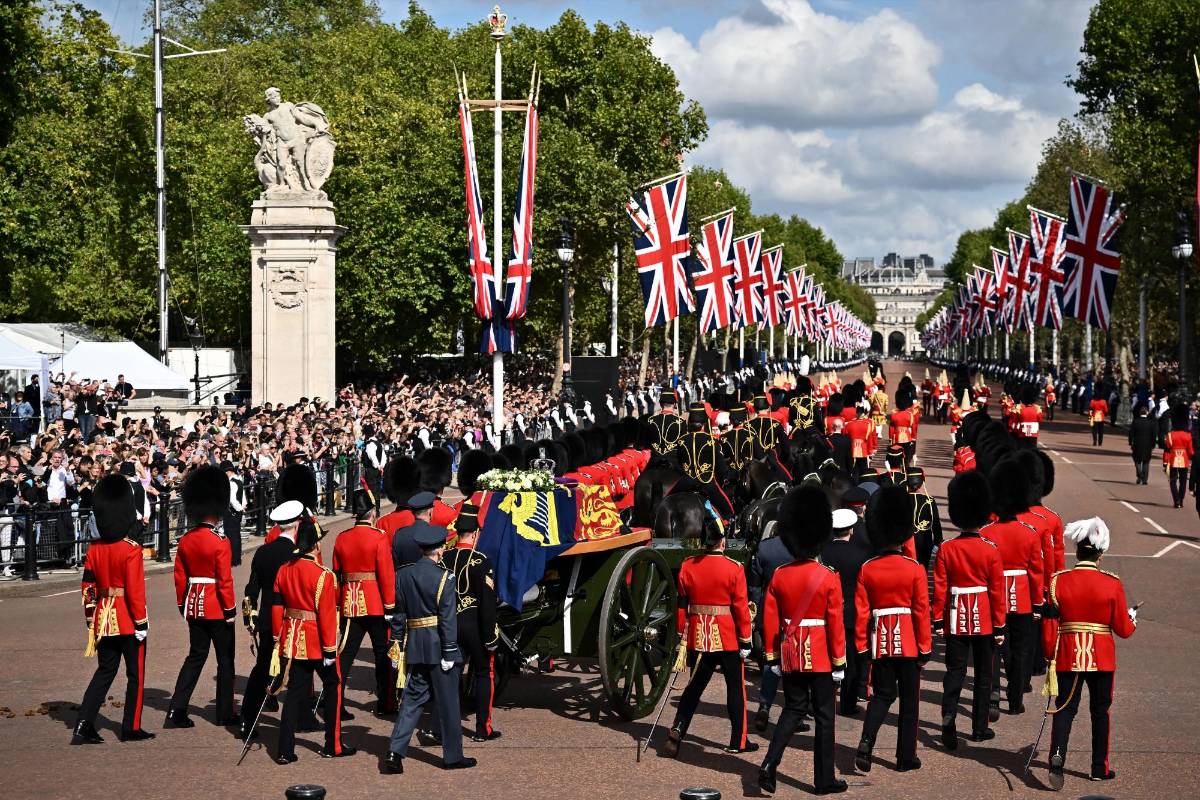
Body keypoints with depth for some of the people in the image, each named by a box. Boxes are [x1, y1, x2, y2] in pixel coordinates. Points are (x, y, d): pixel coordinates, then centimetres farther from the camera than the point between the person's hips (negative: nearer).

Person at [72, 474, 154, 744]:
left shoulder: (94, 550, 3)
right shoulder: (132, 550, -15)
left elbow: (88, 588, 6)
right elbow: (135, 590, -17)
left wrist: (91, 621, 15)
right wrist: (142, 623, -11)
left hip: (103, 619, 6)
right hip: (128, 620, -6)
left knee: (105, 671, 14)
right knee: (135, 674, 8)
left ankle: (83, 726, 5)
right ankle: (131, 728, 13)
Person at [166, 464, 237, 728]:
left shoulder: (186, 541, 3)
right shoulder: (220, 542, -16)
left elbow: (180, 576, 8)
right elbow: (224, 579, -17)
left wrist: (182, 605, 18)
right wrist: (230, 610, -9)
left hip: (194, 605, 6)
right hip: (216, 607, -6)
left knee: (196, 655, 14)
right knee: (225, 659, 7)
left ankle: (176, 711, 5)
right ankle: (225, 714, 13)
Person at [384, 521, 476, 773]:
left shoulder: (403, 574, 5)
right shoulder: (443, 577, -12)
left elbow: (398, 613, 8)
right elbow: (448, 618, -14)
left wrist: (396, 644, 13)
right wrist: (449, 653, -11)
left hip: (415, 646, 5)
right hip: (438, 646, -5)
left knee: (413, 697, 11)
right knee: (447, 702, 6)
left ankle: (396, 751, 0)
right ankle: (453, 756, 15)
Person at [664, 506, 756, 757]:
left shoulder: (687, 567, -1)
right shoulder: (734, 569, -11)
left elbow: (682, 605, 4)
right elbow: (741, 607, -10)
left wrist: (682, 637, 13)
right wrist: (746, 641, -3)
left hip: (698, 636, 3)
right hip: (728, 638, -3)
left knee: (694, 686, 14)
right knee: (735, 687, 10)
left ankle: (677, 732, -1)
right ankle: (738, 741, 16)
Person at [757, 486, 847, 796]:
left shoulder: (779, 576, -2)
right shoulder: (829, 578, -12)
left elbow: (770, 621, 2)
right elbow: (835, 624, -10)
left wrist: (772, 657, 12)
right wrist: (839, 663, -2)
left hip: (790, 655, 4)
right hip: (820, 656, -4)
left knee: (793, 708, 16)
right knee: (824, 716, 7)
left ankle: (769, 764, 0)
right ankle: (824, 780, 12)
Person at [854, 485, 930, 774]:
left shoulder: (867, 570, -4)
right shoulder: (915, 570, -10)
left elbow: (861, 611, -2)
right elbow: (922, 612, -8)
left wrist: (862, 647, 7)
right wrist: (925, 648, 0)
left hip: (880, 642, 2)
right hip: (908, 642, -2)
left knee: (882, 695, 14)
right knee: (909, 700, 9)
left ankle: (866, 742, -8)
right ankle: (906, 758, 13)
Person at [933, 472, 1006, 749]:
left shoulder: (946, 550, -6)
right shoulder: (991, 551, -9)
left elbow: (939, 589, -3)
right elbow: (997, 591, -6)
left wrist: (938, 621, 5)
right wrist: (999, 626, 2)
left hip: (955, 619, 1)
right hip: (983, 620, -1)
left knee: (955, 671, 4)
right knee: (983, 674, 11)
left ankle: (948, 719, -15)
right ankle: (980, 727, 17)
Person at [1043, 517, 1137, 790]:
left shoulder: (1058, 581, -7)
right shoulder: (1112, 584, -9)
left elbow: (1049, 626, -4)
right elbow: (1124, 630, -4)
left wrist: (1050, 656, 8)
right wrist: (1132, 618, 18)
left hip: (1068, 657, 0)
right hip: (1102, 658, 0)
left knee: (1065, 709, 7)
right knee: (1100, 711, 14)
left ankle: (1057, 756, -16)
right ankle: (1100, 768, 21)